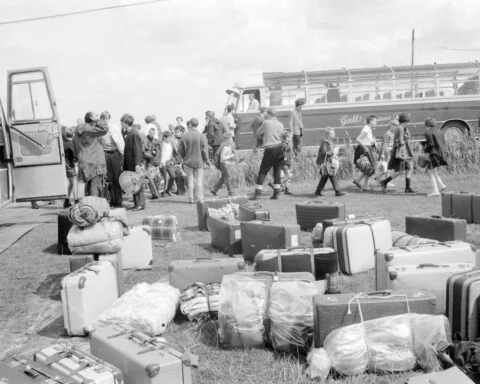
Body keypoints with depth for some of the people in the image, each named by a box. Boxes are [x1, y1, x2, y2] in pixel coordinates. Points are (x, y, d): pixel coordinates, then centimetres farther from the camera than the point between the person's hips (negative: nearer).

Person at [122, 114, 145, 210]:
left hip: (134, 163, -9)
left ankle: (141, 204, 1)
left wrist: (137, 164, -24)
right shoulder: (129, 133, 13)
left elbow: (138, 150, -20)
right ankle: (136, 204, 17)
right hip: (130, 164, 9)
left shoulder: (134, 134, -16)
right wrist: (125, 164, 18)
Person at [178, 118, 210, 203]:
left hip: (188, 162, 1)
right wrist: (207, 161, 5)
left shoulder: (184, 136, -7)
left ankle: (191, 199, 11)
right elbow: (205, 151, -8)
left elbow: (180, 150, -2)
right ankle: (199, 199, 8)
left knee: (190, 180, 9)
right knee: (199, 180, 7)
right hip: (199, 161, -1)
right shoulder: (202, 136, -9)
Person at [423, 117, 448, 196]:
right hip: (444, 153, 8)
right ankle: (440, 185, 14)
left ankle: (435, 191, -10)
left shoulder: (428, 133, -7)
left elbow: (431, 144, -16)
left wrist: (426, 150, 0)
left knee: (430, 171, -1)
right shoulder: (439, 132, 18)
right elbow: (444, 143, 17)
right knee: (431, 169, 23)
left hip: (436, 153, -8)